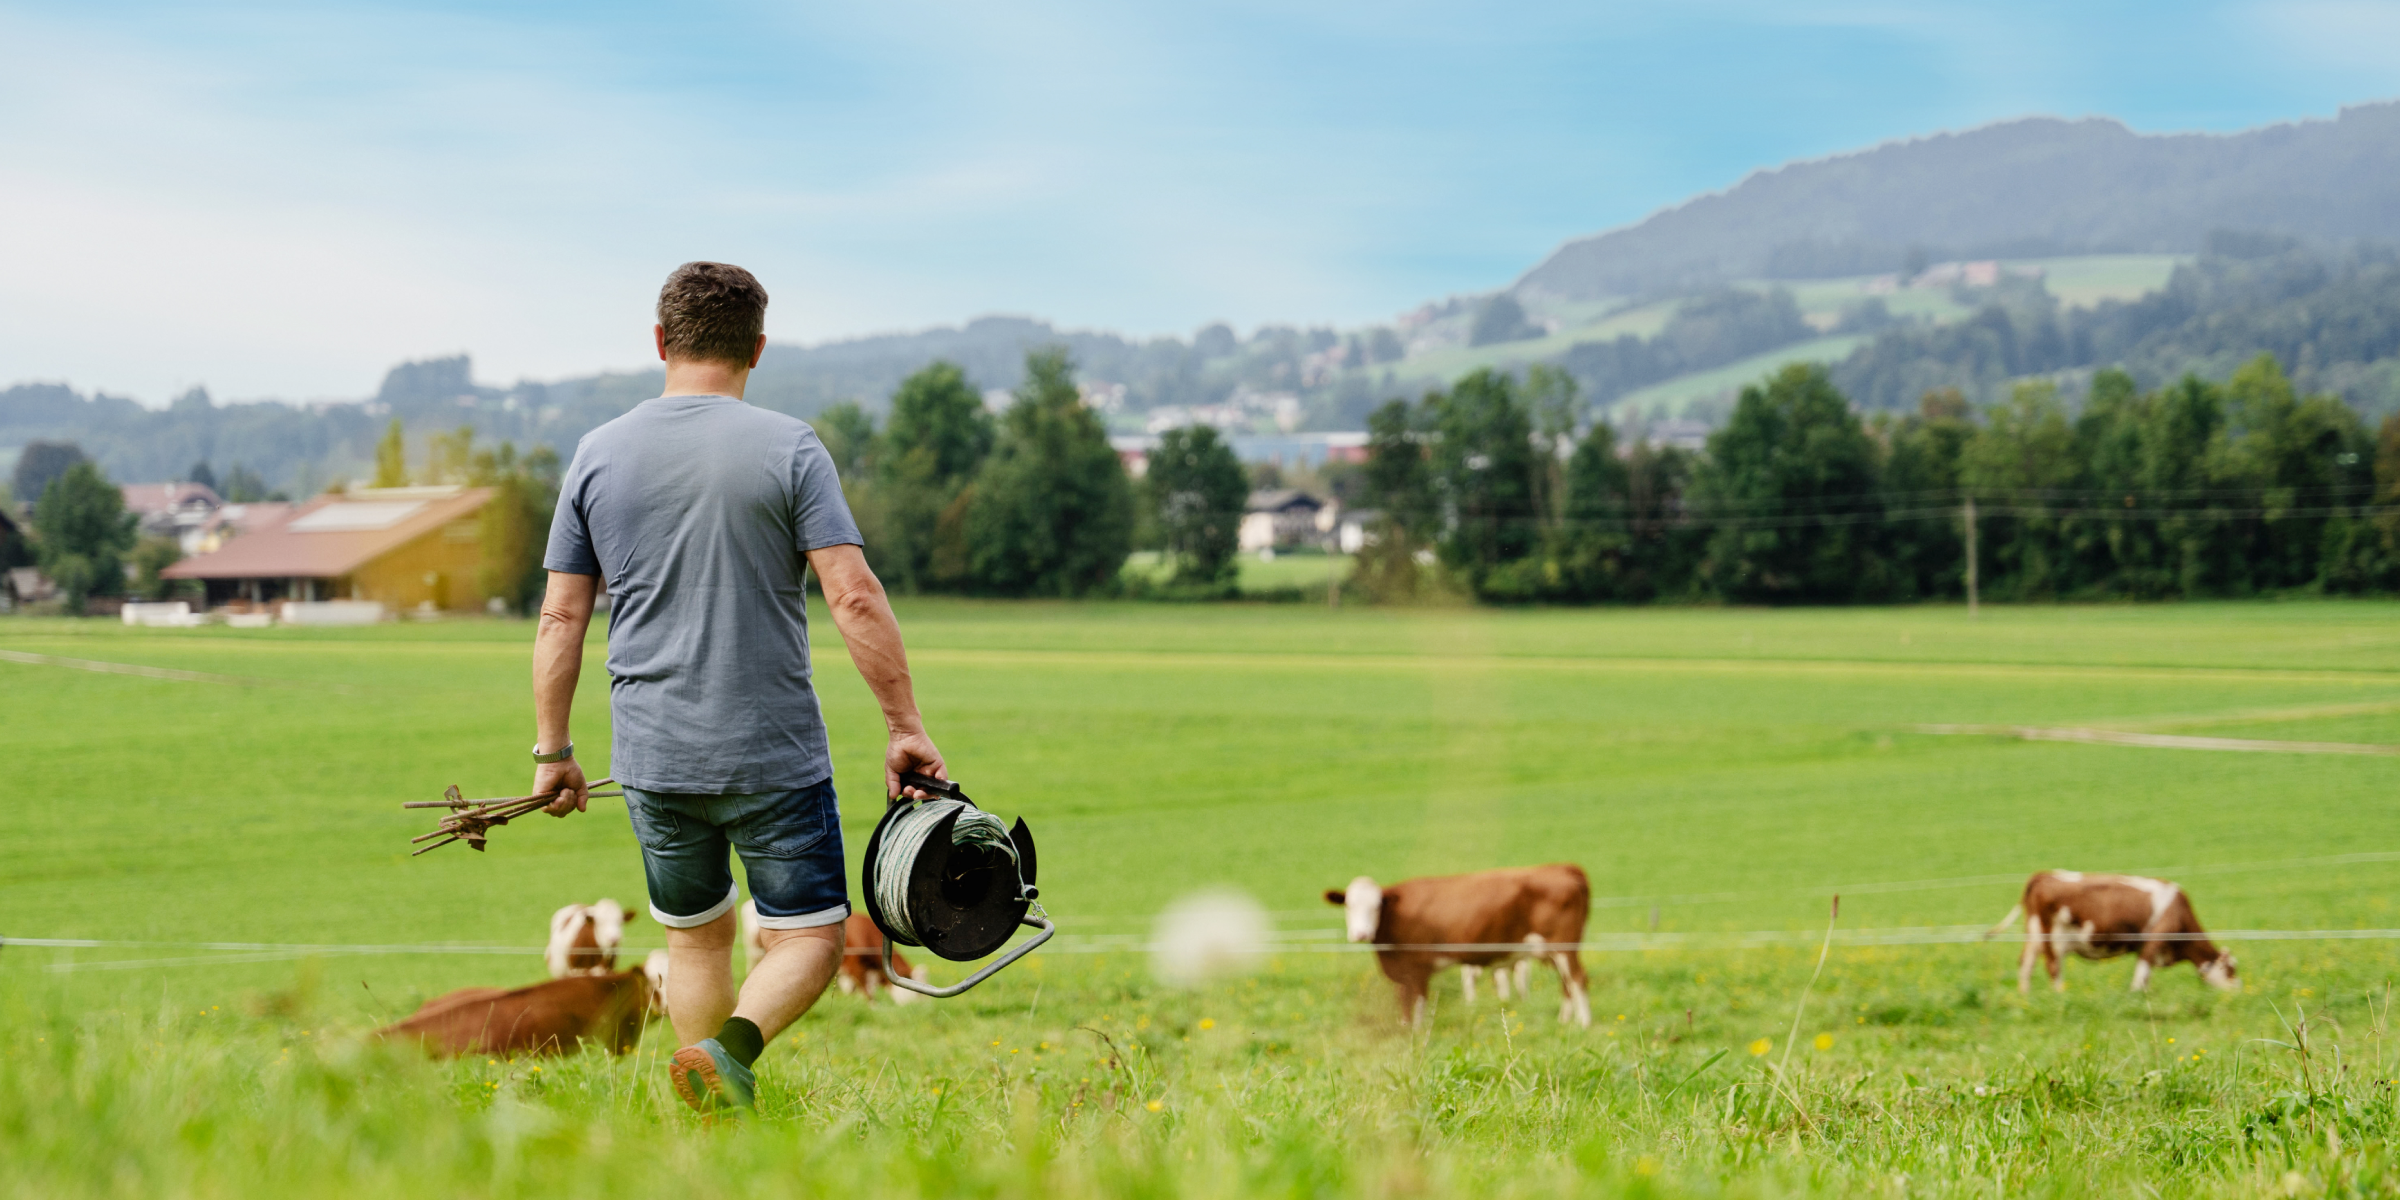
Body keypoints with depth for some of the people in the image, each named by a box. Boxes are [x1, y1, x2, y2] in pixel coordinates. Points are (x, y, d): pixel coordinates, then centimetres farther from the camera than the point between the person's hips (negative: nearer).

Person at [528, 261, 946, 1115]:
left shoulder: (599, 454, 3)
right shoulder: (788, 448, -7)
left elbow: (561, 615, 4)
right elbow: (854, 598, -13)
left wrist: (552, 750, 12)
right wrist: (905, 729, -7)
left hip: (652, 759, 4)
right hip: (774, 755, -3)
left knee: (696, 937, 19)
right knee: (808, 936, 5)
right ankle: (730, 1048, -23)